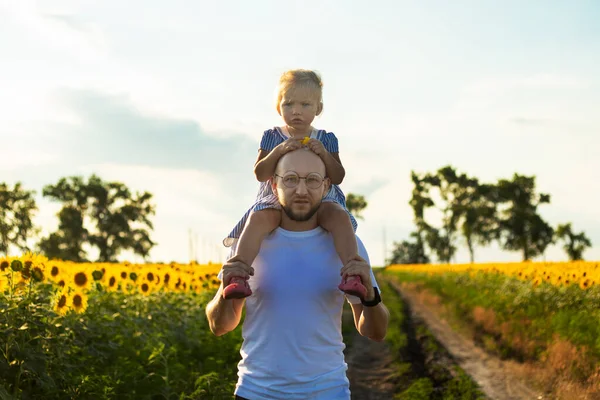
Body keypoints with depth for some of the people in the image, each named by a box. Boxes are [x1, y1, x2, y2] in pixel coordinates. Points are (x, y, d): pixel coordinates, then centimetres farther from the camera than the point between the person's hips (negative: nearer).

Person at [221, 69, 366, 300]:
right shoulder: (271, 138, 9)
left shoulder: (327, 140, 10)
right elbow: (260, 174, -2)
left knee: (340, 216, -33)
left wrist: (324, 154, -15)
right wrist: (278, 151, -18)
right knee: (259, 218, -34)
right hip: (276, 200, 0)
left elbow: (338, 177, 2)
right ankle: (238, 273, -47)